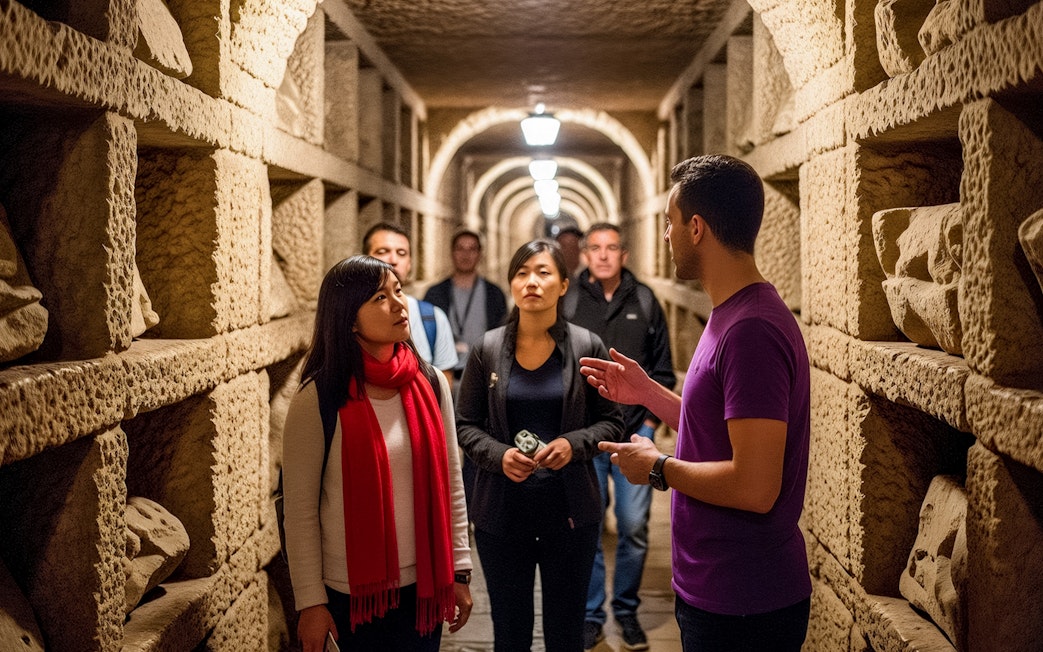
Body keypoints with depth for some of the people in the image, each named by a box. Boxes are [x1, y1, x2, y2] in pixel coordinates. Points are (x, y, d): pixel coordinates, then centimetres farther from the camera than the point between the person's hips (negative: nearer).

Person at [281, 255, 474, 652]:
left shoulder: (430, 383, -1)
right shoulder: (318, 399, -13)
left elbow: (450, 483, 5)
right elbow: (299, 510, -9)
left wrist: (459, 570, 6)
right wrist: (310, 602, -8)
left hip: (424, 581, 4)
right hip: (354, 589, -4)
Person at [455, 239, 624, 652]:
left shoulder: (587, 347, -3)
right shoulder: (487, 348, 0)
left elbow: (611, 422, 2)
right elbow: (465, 424, 5)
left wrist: (574, 444, -17)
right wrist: (498, 455, -14)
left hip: (570, 509, -1)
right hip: (502, 510, 1)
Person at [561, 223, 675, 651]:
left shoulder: (645, 301, 5)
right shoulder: (567, 302, 3)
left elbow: (663, 370, 10)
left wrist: (650, 423, 2)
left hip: (635, 432, 1)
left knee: (634, 527, 2)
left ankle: (627, 611, 20)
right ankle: (590, 615, 16)